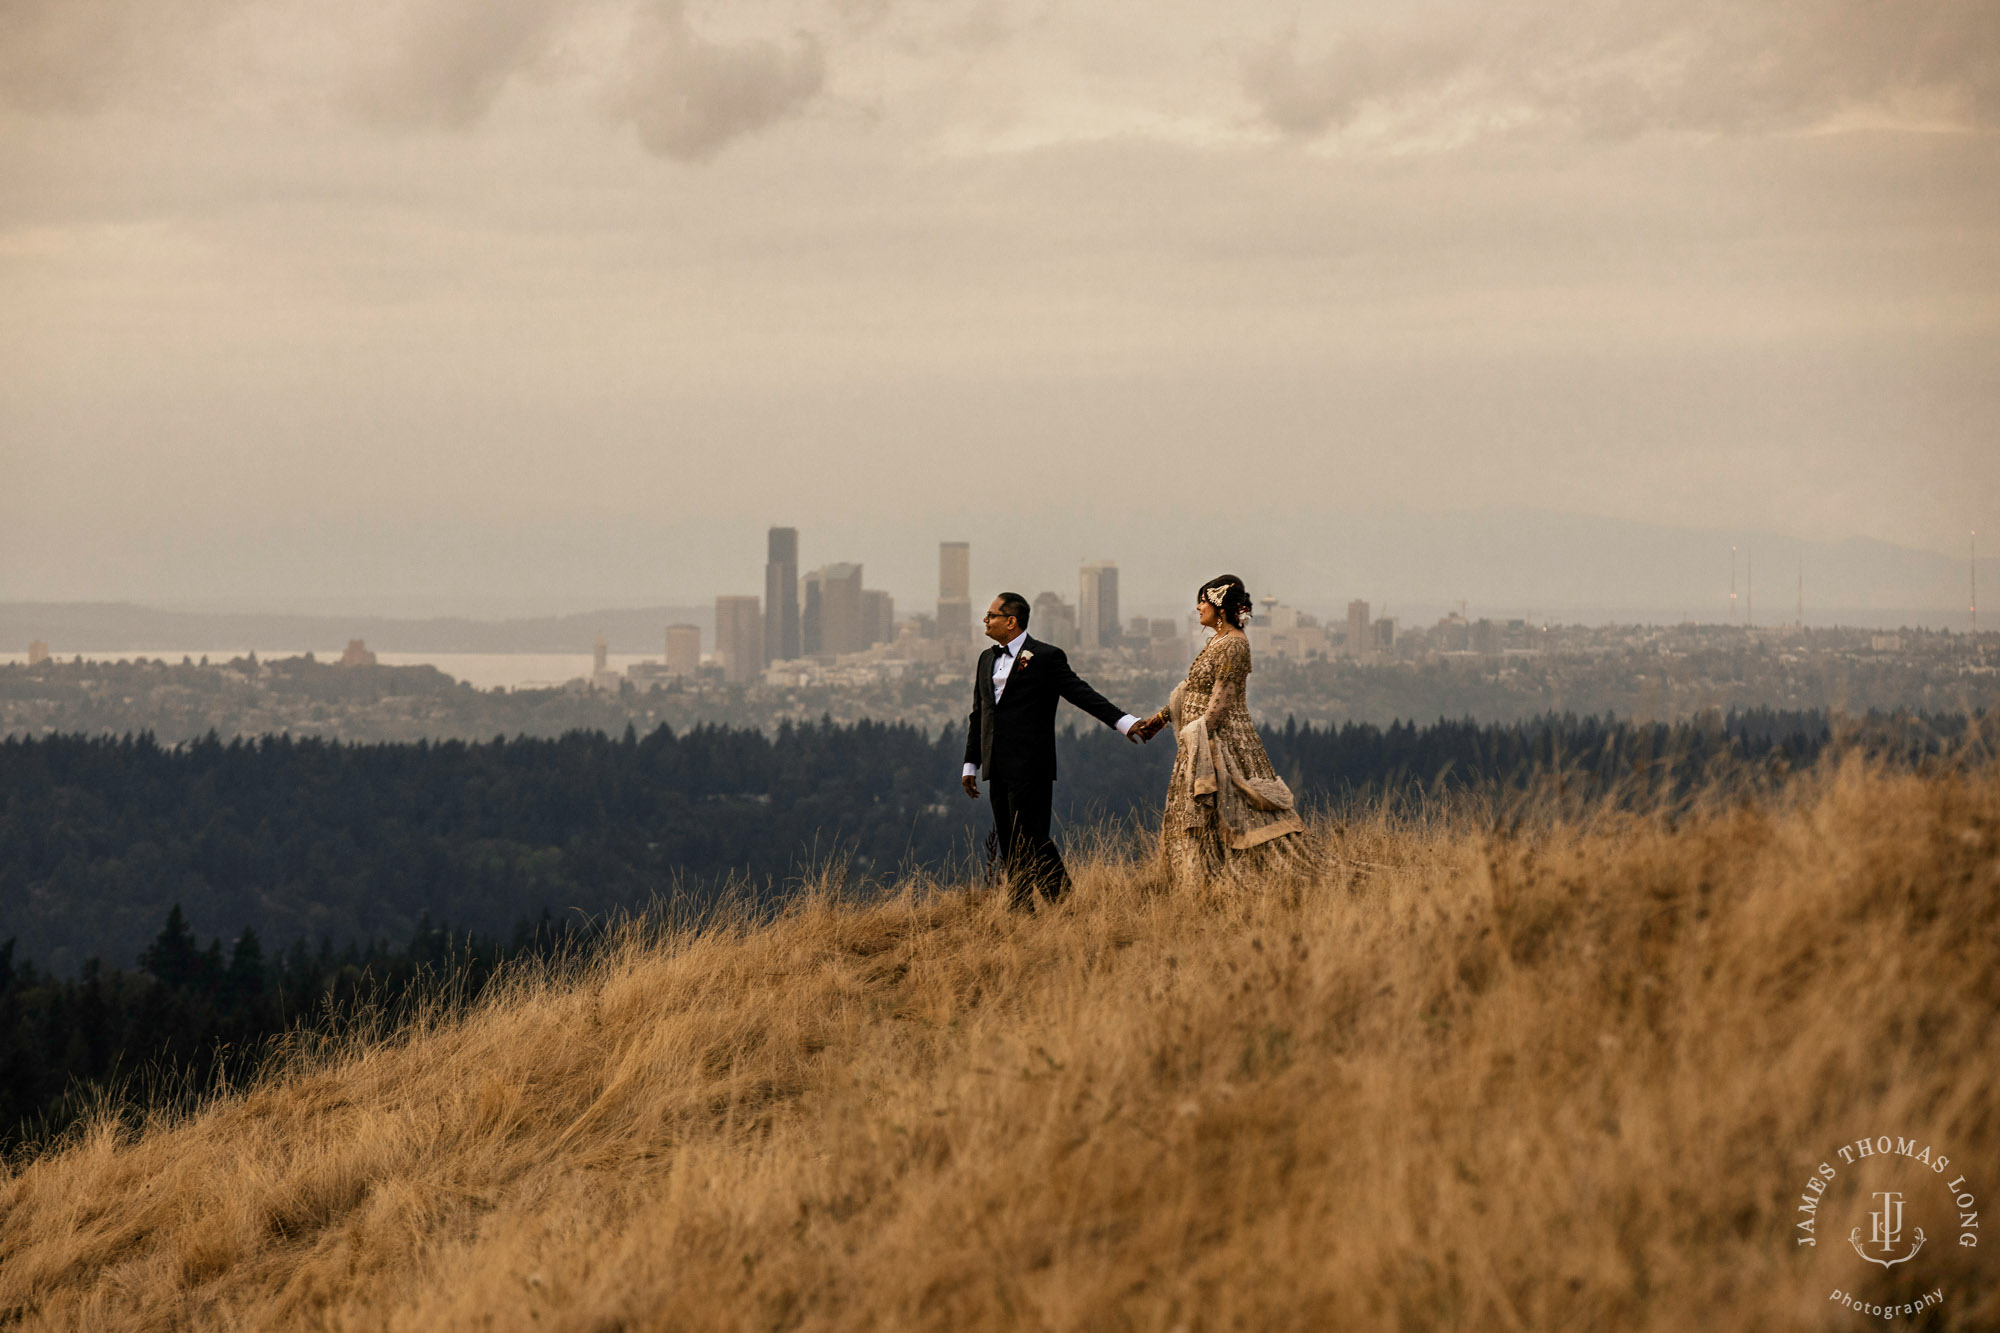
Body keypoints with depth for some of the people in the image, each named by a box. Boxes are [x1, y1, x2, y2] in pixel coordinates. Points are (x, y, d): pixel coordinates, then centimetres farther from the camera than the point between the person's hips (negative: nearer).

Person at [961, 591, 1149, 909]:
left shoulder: (1045, 657, -5)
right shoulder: (987, 659, 16)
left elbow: (1081, 693, -9)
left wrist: (1123, 721, -19)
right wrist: (971, 763, 20)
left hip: (1030, 768, -7)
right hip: (998, 769, 7)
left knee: (1030, 839, -11)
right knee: (1008, 844, 6)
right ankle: (1020, 908, 10)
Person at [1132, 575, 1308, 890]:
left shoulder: (1233, 645, -16)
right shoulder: (1219, 642, 15)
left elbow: (1220, 701, -20)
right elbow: (1191, 691, 20)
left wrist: (1201, 740, -22)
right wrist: (1159, 719, 18)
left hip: (1222, 739, -10)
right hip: (1208, 741, 10)